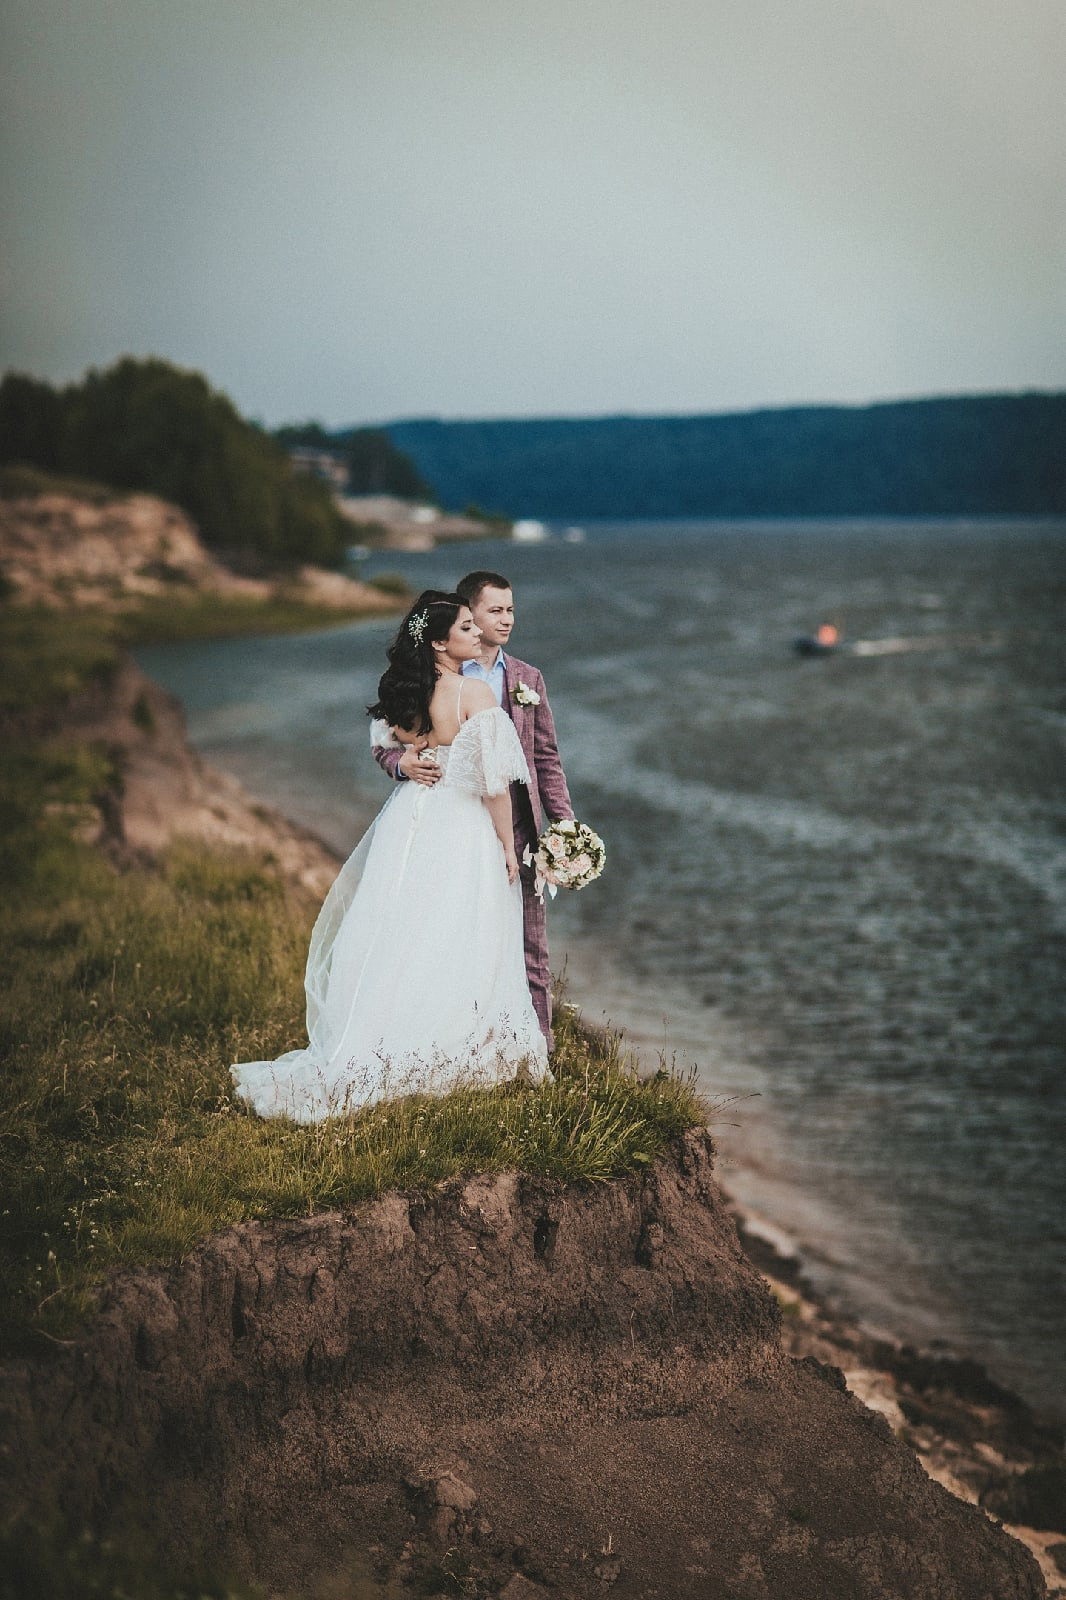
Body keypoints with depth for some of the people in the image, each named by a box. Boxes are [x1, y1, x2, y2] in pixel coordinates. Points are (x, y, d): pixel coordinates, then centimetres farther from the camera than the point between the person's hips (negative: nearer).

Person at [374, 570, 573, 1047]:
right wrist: (403, 763, -18)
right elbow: (385, 742, 5)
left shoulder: (527, 678, 12)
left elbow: (546, 757, 13)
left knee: (529, 949, 3)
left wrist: (565, 825, 5)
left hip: (518, 829, 3)